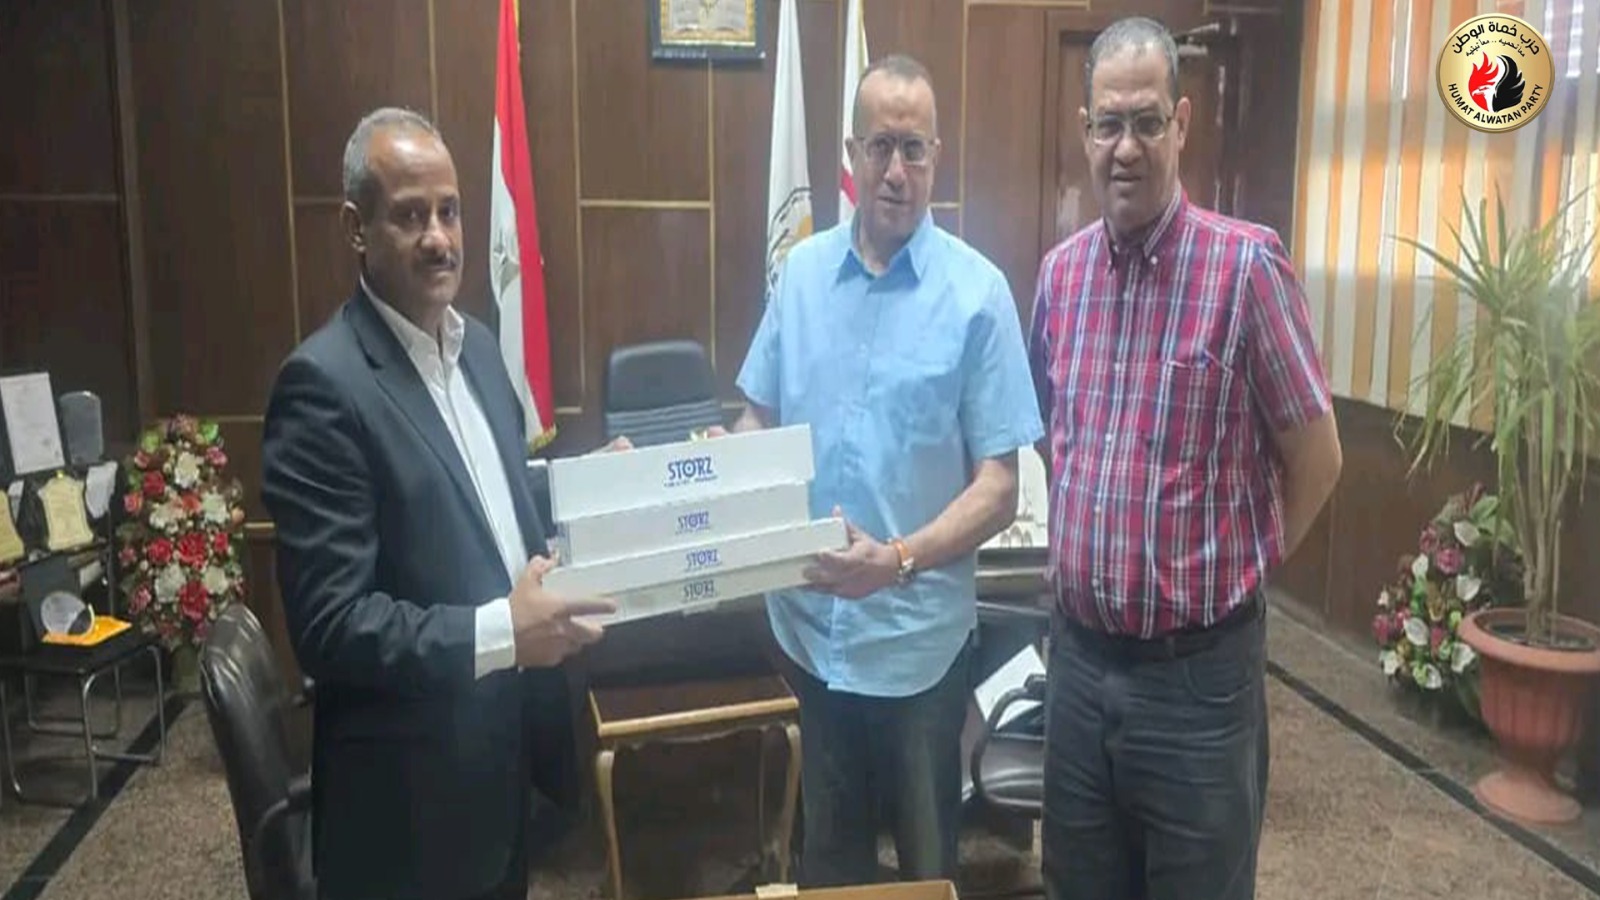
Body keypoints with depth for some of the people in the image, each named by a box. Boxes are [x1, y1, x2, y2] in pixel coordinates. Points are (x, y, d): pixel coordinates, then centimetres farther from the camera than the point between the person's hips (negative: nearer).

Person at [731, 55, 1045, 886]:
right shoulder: (802, 271, 1)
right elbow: (761, 418, 9)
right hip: (809, 620, 3)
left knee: (925, 852, 18)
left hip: (917, 633, -3)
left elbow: (998, 487, -12)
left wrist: (901, 559, -26)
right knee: (827, 841, 22)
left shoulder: (977, 292, -11)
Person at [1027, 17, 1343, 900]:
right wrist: (1093, 557, 12)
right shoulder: (1060, 270, 3)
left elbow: (1316, 460, -6)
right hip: (1079, 655, 5)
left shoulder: (1245, 263, -14)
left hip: (1197, 670, -5)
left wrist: (1230, 572, 3)